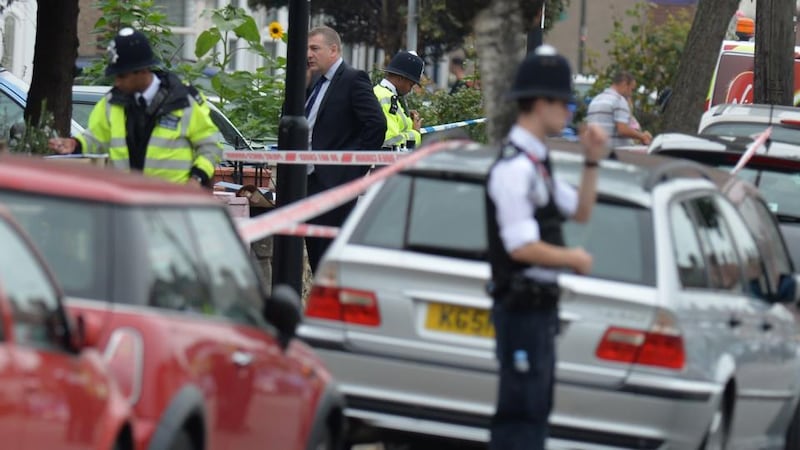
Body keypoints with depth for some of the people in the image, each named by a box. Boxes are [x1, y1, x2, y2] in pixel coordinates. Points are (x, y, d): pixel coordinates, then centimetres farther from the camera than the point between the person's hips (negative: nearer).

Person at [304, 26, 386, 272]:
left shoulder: (353, 80, -9)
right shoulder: (316, 82, 17)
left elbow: (377, 124, -16)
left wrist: (357, 167, -16)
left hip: (336, 182, -9)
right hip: (310, 180, 9)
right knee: (315, 254, 9)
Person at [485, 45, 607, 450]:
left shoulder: (536, 163, 15)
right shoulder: (514, 168, -18)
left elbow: (580, 211, 24)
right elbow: (521, 246, -24)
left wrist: (592, 162, 11)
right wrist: (574, 259, -10)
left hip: (539, 304, 11)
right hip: (522, 305, -11)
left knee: (535, 407, 17)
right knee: (522, 409, -11)